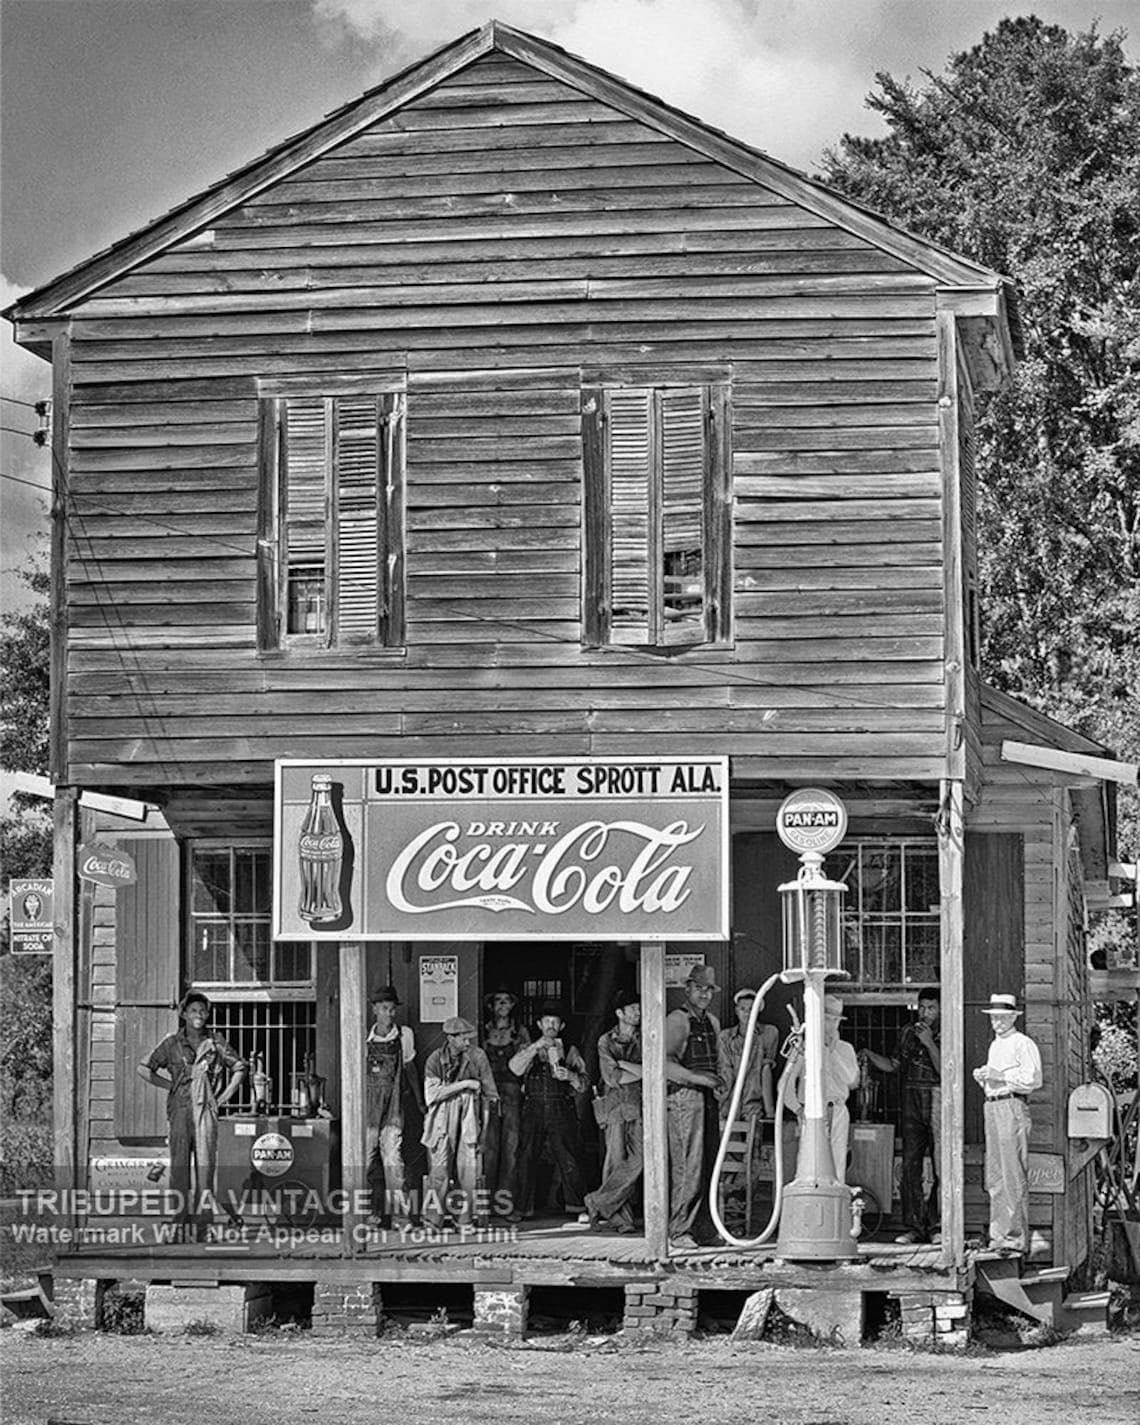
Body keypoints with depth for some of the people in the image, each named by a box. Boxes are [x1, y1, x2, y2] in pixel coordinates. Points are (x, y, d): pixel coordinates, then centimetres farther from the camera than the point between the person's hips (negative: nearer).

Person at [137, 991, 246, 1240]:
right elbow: (144, 1069, 10)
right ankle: (181, 1219, -1)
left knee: (205, 1163, -5)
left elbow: (239, 1067, 18)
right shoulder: (172, 1043, 5)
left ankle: (198, 1219, -2)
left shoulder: (216, 1043, 8)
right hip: (180, 1108, -1)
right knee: (179, 1165, -3)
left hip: (206, 1109, 1)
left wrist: (225, 1096, 9)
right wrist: (170, 1085, 4)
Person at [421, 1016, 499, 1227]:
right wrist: (463, 1085, -13)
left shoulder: (477, 1057, 3)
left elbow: (489, 1092, 10)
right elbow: (432, 1093, -10)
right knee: (439, 1166, -7)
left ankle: (466, 1217, 2)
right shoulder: (435, 1059, -1)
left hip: (469, 1117, 1)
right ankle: (433, 1216, -5)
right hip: (443, 1119, -1)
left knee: (469, 1166, -4)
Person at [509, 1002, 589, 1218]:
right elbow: (515, 1068, -7)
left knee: (568, 1159, -4)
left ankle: (575, 1203, 2)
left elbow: (583, 1085, 9)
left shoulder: (570, 1052, 14)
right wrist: (535, 1047, -15)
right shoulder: (528, 1050, 14)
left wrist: (571, 1076, -13)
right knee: (527, 1158, -5)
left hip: (562, 1112, 0)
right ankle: (524, 1206, -2)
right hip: (533, 1111, 0)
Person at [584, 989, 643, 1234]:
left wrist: (625, 1065, -4)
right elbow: (612, 1077, -3)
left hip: (639, 1106, 2)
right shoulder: (606, 1042, 8)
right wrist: (643, 1072, -1)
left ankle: (599, 1203, -3)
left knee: (638, 1160, -12)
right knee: (616, 1160, -6)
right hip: (615, 1105, -2)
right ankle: (619, 1217, -4)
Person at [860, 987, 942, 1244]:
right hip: (912, 1104, 4)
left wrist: (930, 1044, -16)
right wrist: (869, 1055, 9)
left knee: (942, 1168, -7)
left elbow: (945, 1072, -11)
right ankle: (913, 1226, 3)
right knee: (910, 1165, 0)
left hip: (938, 1104, -4)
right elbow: (894, 1065, 22)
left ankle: (936, 1226, -1)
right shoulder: (908, 1033, 15)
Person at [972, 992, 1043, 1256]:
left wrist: (1000, 1076, -16)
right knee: (994, 1176, 9)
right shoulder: (995, 1045, 22)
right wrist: (983, 1077, 9)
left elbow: (1033, 1079, -15)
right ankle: (998, 1234, 14)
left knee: (1013, 1176, -10)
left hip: (1012, 1106, -9)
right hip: (992, 1106, 9)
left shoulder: (1023, 1044, -5)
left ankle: (1016, 1238, -10)